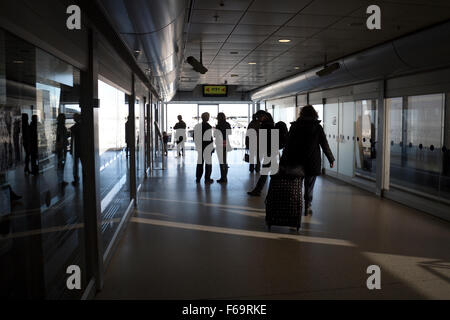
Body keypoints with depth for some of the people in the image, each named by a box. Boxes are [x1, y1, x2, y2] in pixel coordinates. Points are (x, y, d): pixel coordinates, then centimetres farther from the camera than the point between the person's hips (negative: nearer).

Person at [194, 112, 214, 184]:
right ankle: (207, 179, 7)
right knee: (208, 162, 3)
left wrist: (197, 145, 16)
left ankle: (198, 178, 17)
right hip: (207, 147, -6)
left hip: (200, 147, 6)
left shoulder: (196, 126, 5)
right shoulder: (208, 127, -15)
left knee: (200, 162, 12)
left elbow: (195, 138, 9)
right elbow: (210, 139, -16)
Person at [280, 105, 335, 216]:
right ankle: (307, 207, 12)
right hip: (312, 162, -1)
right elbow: (325, 145, 1)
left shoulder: (295, 126, 1)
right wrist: (331, 159, 11)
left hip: (296, 161, 1)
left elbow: (288, 144, 0)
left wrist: (283, 161, 2)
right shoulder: (317, 127, -1)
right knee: (309, 186, 9)